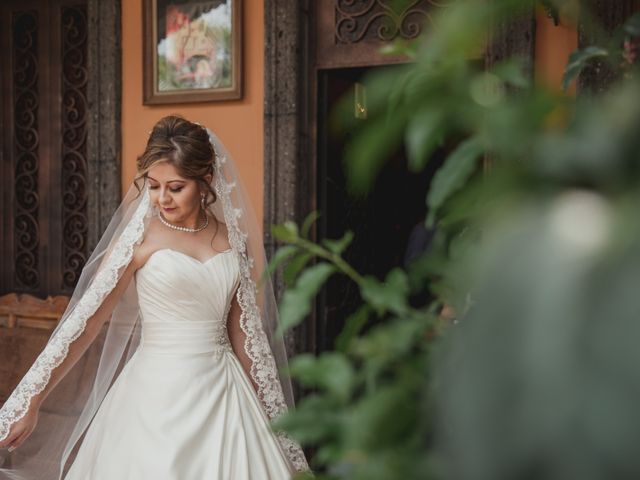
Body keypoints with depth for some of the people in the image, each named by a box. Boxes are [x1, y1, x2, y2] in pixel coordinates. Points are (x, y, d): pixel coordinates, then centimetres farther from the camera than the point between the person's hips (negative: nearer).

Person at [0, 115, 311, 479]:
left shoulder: (231, 236, 4)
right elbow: (85, 322, -9)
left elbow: (244, 329, 11)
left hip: (223, 391, 4)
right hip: (160, 392, -4)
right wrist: (30, 405, -10)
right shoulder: (140, 237, -8)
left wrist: (263, 406, 15)